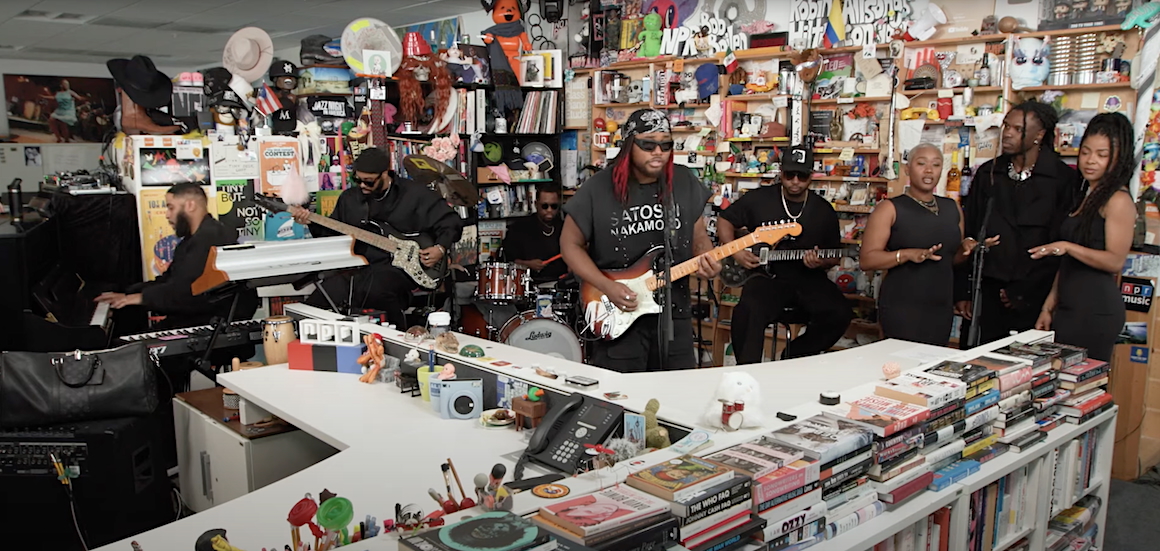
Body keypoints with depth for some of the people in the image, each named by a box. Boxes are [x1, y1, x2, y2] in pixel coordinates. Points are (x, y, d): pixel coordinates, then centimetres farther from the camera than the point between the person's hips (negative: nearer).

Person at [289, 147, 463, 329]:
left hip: (397, 267, -4)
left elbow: (451, 223, 4)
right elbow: (332, 234, 20)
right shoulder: (349, 198, 14)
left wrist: (441, 248, -11)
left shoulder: (415, 195, 1)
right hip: (358, 268, 4)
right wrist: (312, 222, 2)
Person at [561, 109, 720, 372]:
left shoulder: (685, 183, 1)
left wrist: (707, 261, -11)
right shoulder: (599, 189, -10)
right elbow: (571, 244, -3)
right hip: (617, 315, -3)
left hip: (674, 314, 3)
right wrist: (607, 286, -14)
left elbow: (698, 236, 11)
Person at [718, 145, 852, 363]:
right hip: (766, 276, -3)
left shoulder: (824, 210, 10)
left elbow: (834, 257, 15)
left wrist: (820, 263, -9)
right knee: (749, 311, -34)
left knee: (839, 314, -22)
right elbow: (725, 220, 12)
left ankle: (795, 357, 2)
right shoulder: (758, 199, 4)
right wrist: (736, 251, -3)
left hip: (808, 279, 3)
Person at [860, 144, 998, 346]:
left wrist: (967, 248, 2)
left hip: (942, 308, 5)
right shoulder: (890, 209, -5)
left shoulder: (952, 208, 12)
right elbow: (866, 260, -12)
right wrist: (908, 254, -24)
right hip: (902, 308, -5)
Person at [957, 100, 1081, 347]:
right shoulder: (988, 173, 9)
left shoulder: (1064, 179, -2)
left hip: (1032, 298, -3)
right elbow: (966, 233, 8)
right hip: (986, 292, 3)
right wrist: (961, 292, 3)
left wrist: (1025, 292, -7)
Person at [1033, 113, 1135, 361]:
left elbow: (1115, 261, -15)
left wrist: (1066, 247, -26)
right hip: (1069, 308, 8)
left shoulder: (1118, 200, -7)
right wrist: (1049, 306, 19)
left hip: (1095, 311, -8)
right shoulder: (1084, 197, 19)